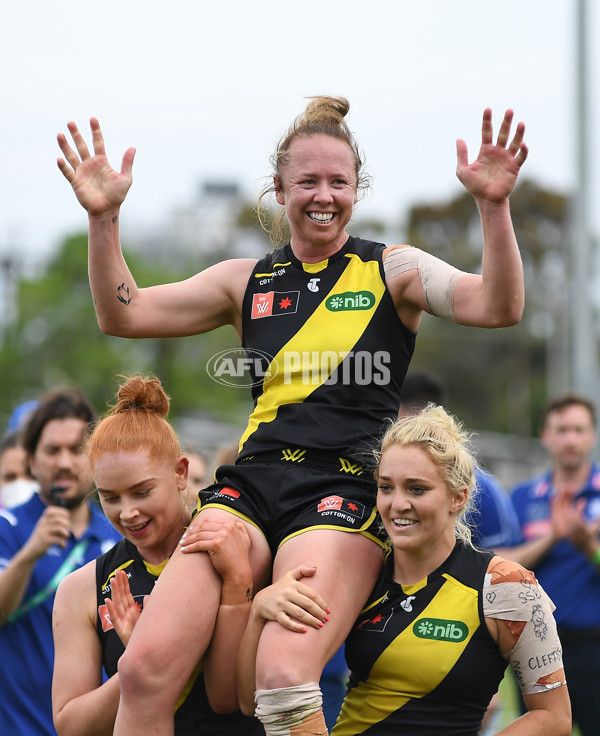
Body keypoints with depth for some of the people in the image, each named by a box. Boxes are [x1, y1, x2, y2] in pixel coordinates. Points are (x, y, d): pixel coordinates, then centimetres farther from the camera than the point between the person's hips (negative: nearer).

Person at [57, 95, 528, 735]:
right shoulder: (248, 281, 19)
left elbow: (498, 308, -5)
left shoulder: (393, 271, 11)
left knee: (284, 681, -28)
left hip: (344, 490, -3)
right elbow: (123, 315, 14)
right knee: (145, 668, -17)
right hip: (252, 483, 3)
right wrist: (103, 219, 0)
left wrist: (494, 207, -20)